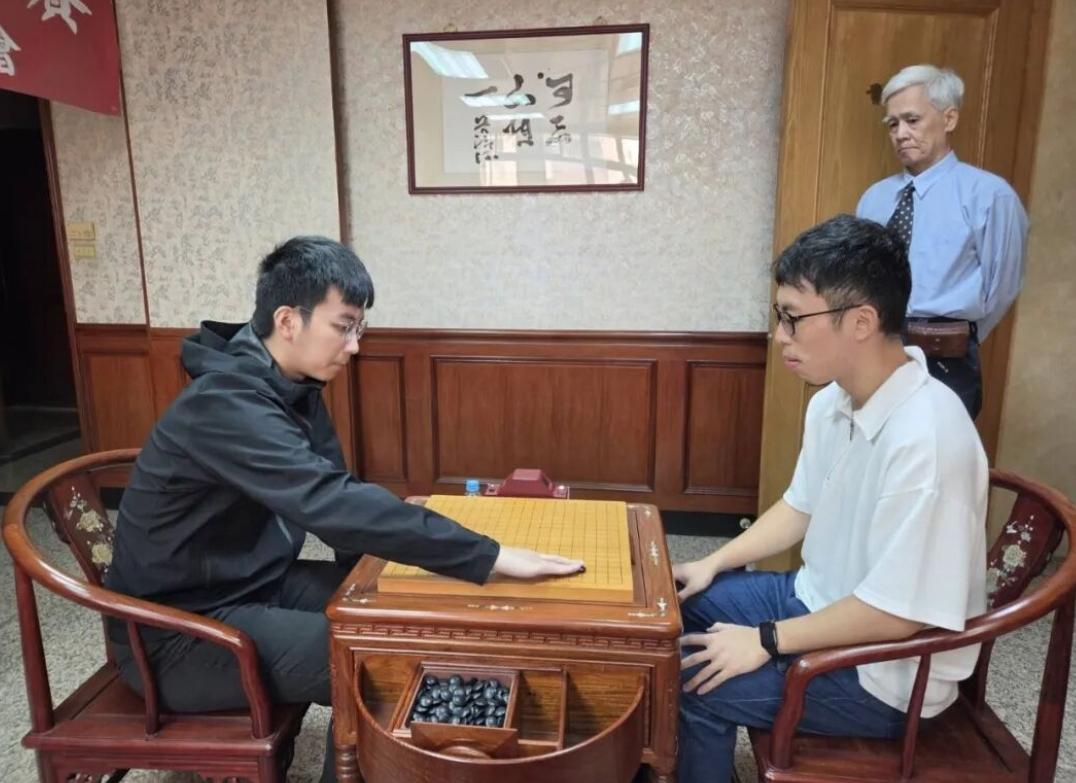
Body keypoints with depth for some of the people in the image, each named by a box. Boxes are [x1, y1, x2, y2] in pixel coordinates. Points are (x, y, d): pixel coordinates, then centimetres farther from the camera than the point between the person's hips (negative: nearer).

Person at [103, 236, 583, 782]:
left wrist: (401, 524, -12)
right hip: (180, 631, -8)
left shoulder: (293, 389, 0)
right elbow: (330, 504, -40)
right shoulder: (226, 403, -29)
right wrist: (488, 557, -40)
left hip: (255, 585, 8)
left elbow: (328, 502, 5)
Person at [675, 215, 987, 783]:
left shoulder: (925, 438, -32)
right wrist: (714, 563, 4)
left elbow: (896, 613, -28)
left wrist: (767, 641, -19)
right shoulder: (833, 400, -4)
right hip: (818, 599, 8)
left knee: (694, 688, -15)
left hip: (884, 672, -8)